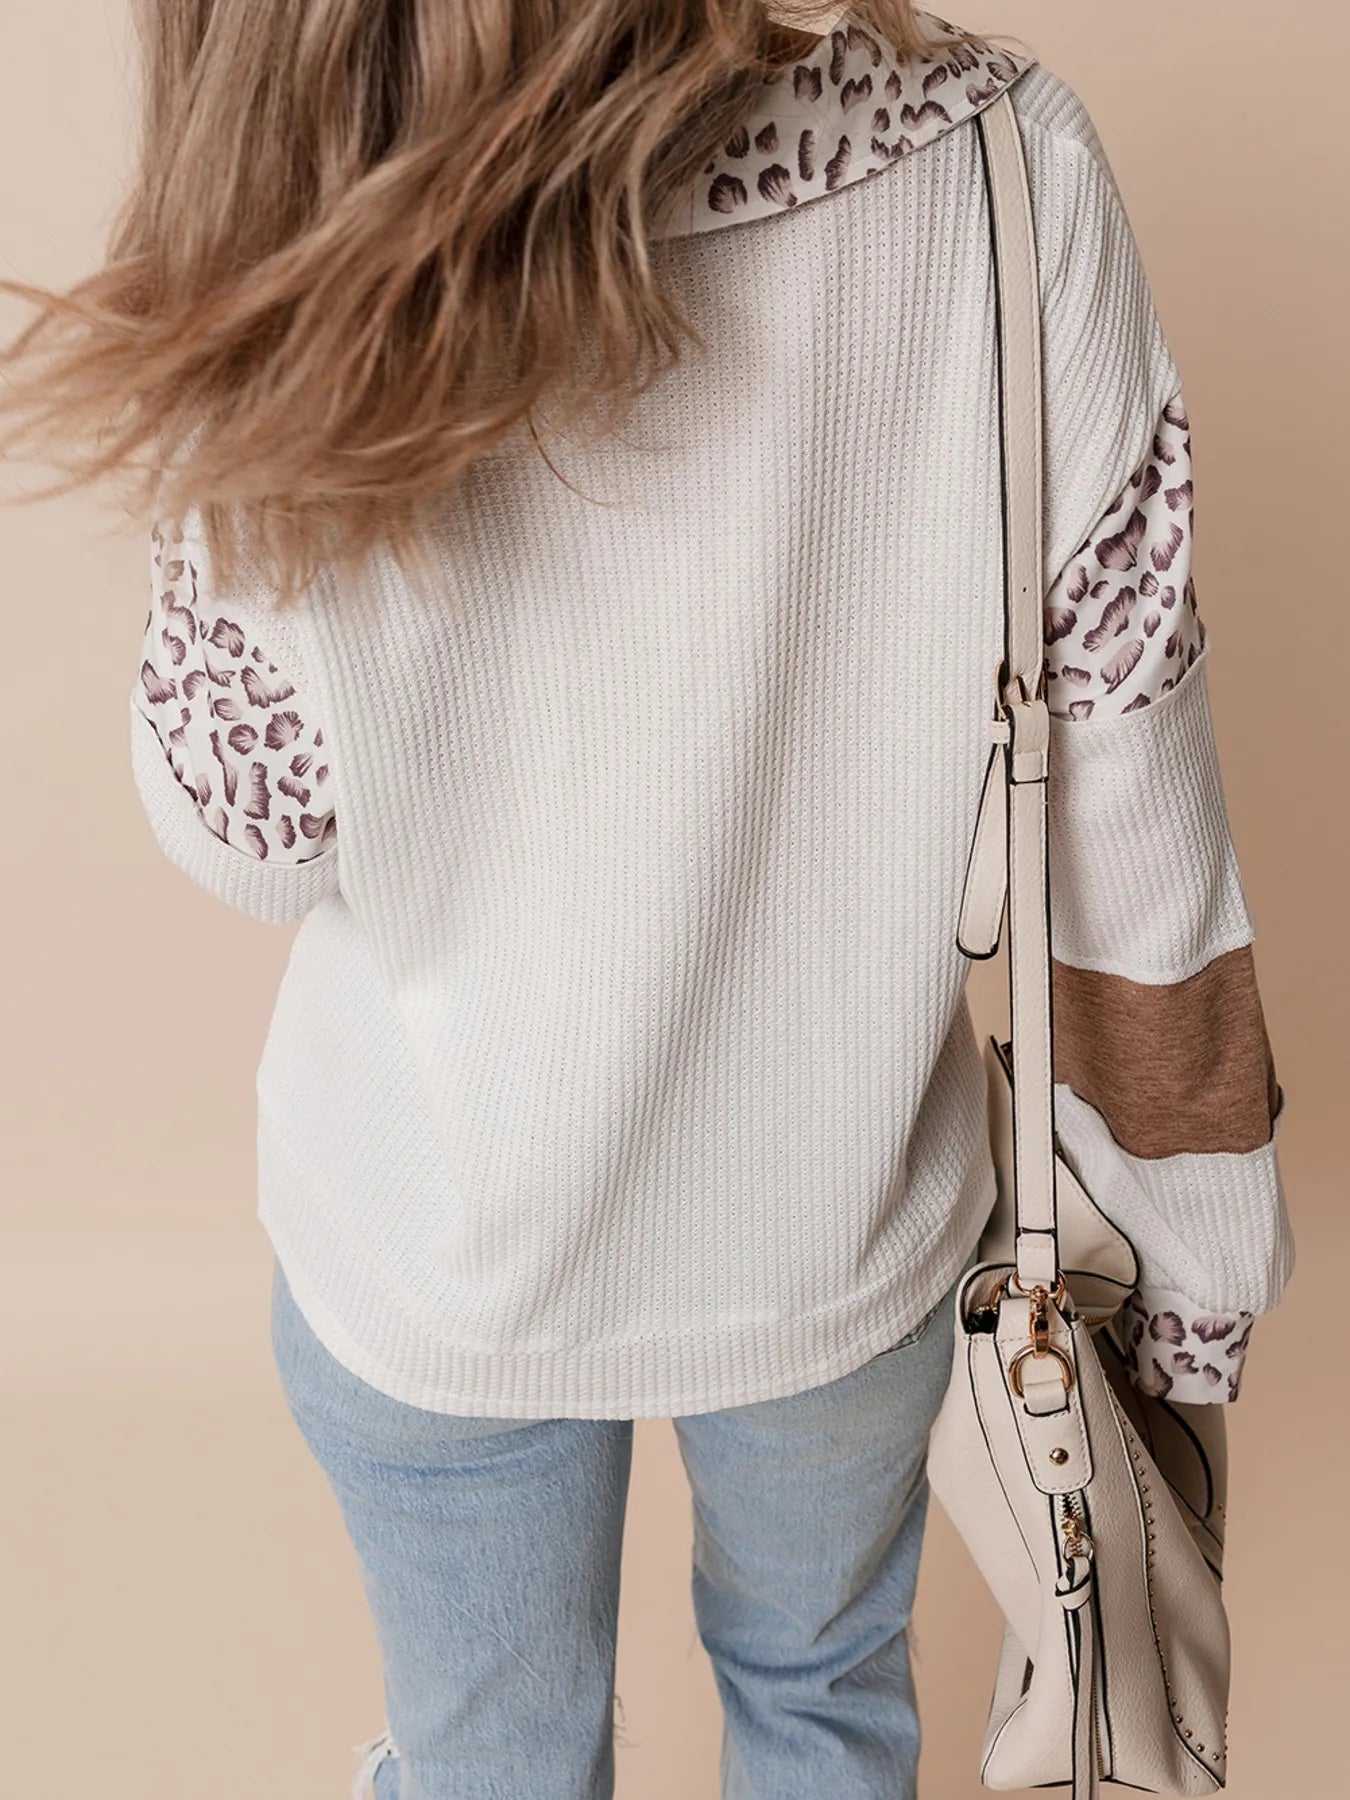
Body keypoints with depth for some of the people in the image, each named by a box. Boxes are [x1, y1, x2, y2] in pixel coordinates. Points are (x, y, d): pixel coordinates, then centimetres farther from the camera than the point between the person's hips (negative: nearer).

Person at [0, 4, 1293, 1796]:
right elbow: (1123, 782, -14)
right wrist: (1207, 1228, 0)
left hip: (434, 1252, 0)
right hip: (842, 1234, 2)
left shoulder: (288, 274, -24)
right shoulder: (1002, 176, -21)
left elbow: (249, 830, -10)